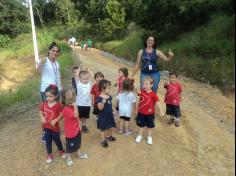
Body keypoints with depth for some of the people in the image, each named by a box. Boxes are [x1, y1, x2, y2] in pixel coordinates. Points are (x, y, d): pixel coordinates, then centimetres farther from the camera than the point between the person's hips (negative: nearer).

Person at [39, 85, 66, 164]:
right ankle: (49, 155, 36)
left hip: (54, 127, -3)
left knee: (57, 140, 15)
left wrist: (55, 120, -25)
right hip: (46, 127, 3)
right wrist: (42, 118, -10)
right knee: (48, 141, 16)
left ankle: (61, 151, 43)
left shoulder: (58, 105, -17)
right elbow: (41, 112, 8)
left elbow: (61, 115, -12)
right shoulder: (44, 104, -5)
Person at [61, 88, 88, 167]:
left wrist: (79, 125, 8)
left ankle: (79, 154, 46)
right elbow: (75, 115, -36)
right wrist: (75, 106, -33)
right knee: (70, 145, 13)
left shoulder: (72, 107, 0)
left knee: (77, 143, 26)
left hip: (77, 129, 9)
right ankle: (68, 158, 34)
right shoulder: (66, 109, -29)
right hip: (70, 131, -8)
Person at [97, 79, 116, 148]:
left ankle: (109, 136, 47)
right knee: (103, 129, 9)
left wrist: (113, 110, 10)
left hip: (110, 115, 7)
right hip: (103, 116, -7)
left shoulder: (109, 96, -1)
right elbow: (100, 108, -29)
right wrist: (103, 102, -41)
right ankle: (103, 140, 28)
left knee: (111, 127, 21)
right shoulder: (100, 98, -23)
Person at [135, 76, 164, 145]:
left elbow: (157, 103, -14)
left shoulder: (153, 94, -15)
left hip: (150, 113, -2)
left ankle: (149, 137, 37)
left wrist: (161, 111, -18)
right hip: (141, 112, 2)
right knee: (141, 125, 18)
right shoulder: (141, 91, -5)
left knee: (149, 126, 17)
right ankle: (140, 136, 38)